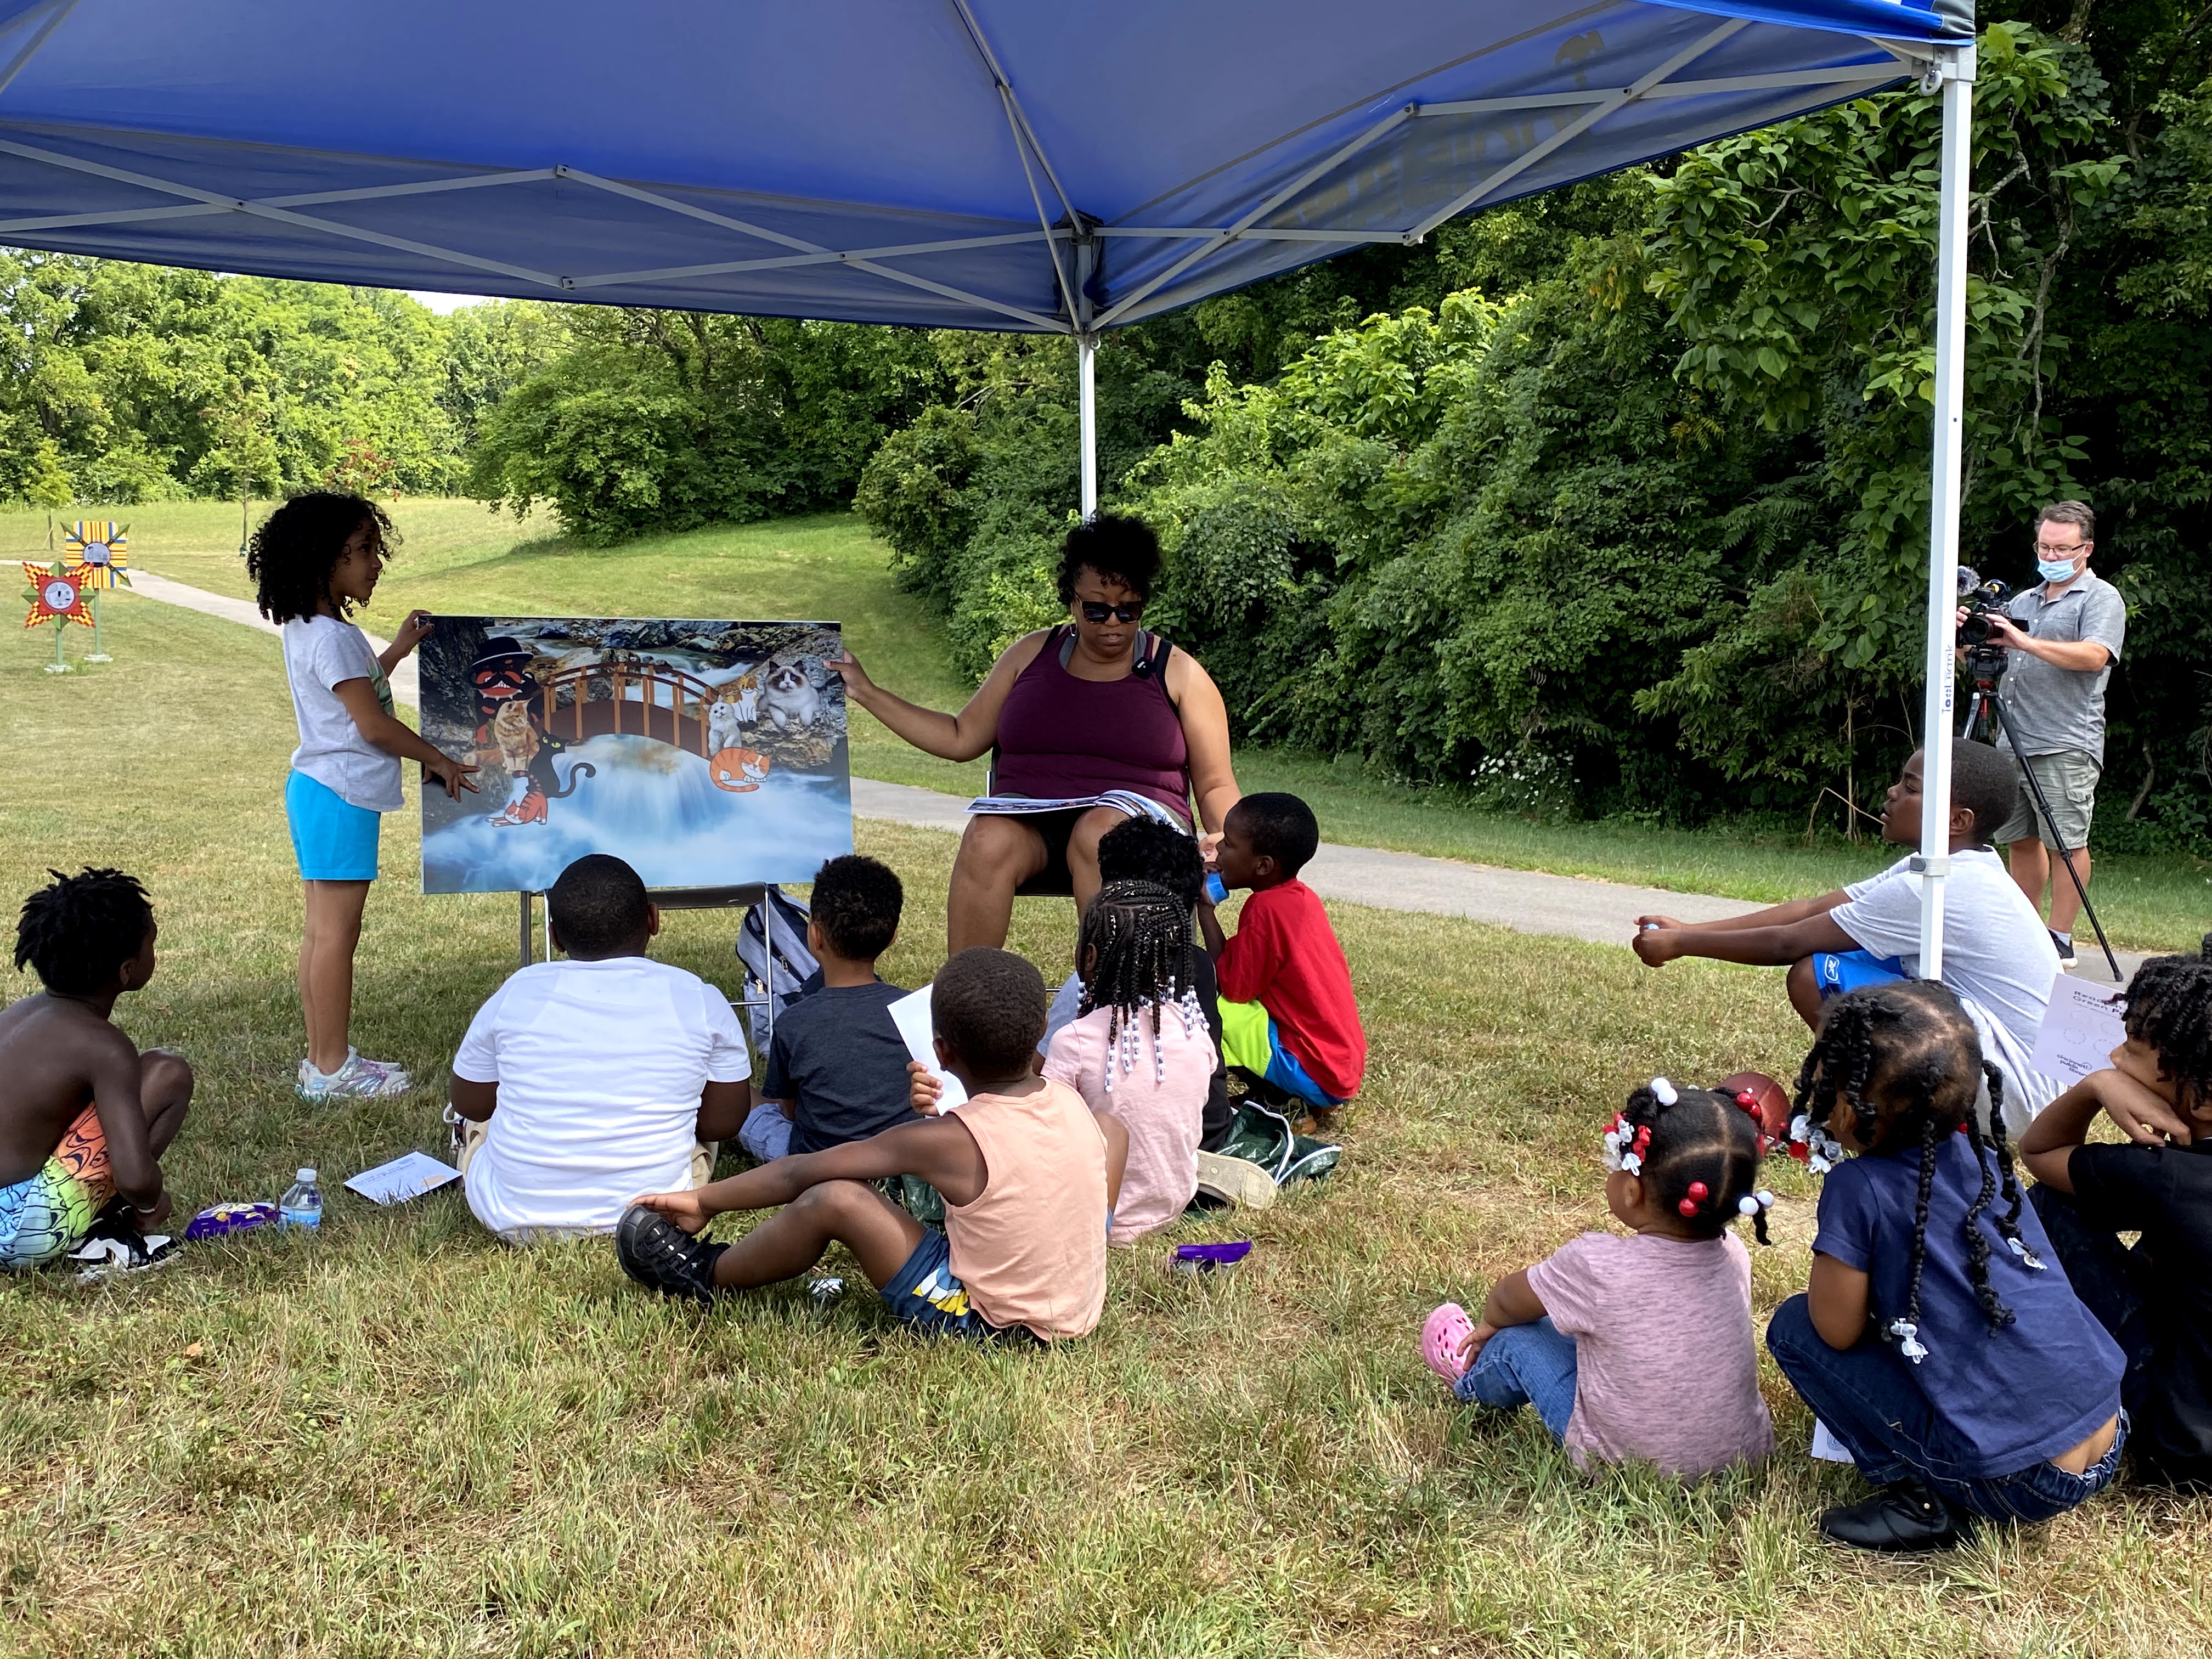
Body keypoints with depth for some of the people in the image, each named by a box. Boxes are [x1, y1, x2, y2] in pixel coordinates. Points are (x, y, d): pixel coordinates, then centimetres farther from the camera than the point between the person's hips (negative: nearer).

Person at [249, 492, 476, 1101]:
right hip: (340, 795, -10)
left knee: (324, 930, 13)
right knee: (336, 930, -5)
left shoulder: (308, 628, 13)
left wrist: (397, 650, 23)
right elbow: (374, 725, -18)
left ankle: (322, 1060, 20)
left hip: (317, 789, 10)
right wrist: (438, 760, -6)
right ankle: (332, 1068, 2)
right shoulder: (331, 637, -18)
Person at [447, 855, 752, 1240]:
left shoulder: (515, 995, -7)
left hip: (517, 1220, 1)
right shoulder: (700, 1002, -9)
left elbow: (469, 1104, 8)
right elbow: (723, 1122, 0)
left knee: (480, 1118, 30)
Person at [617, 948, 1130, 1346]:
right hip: (1080, 1312, 6)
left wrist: (707, 1201, 2)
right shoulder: (1072, 1102, -7)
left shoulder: (947, 1140, -21)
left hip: (990, 1322, -6)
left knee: (833, 1200, -13)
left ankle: (709, 1279, 14)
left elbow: (799, 1173, -10)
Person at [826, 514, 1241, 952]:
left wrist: (1223, 840, -15)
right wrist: (866, 693, 15)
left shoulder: (1178, 674, 8)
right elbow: (961, 739, 20)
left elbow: (1215, 786, 8)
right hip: (1028, 822, 2)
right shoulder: (1032, 654, 15)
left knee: (1100, 830, -38)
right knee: (988, 839, -33)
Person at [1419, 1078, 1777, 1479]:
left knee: (1516, 1340, 13)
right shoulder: (1732, 1254, -11)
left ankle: (1473, 1381, 47)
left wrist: (1490, 1323, 20)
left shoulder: (1595, 1266, -26)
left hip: (1632, 1464, -5)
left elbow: (1508, 1300, -4)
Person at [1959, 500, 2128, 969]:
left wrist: (2026, 642, -23)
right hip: (2012, 742, 7)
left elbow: (2094, 656, -17)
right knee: (2021, 840, 8)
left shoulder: (2101, 598, 0)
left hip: (2066, 746, -7)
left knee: (2066, 843, -5)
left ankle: (2060, 940, -1)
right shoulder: (2023, 601, 21)